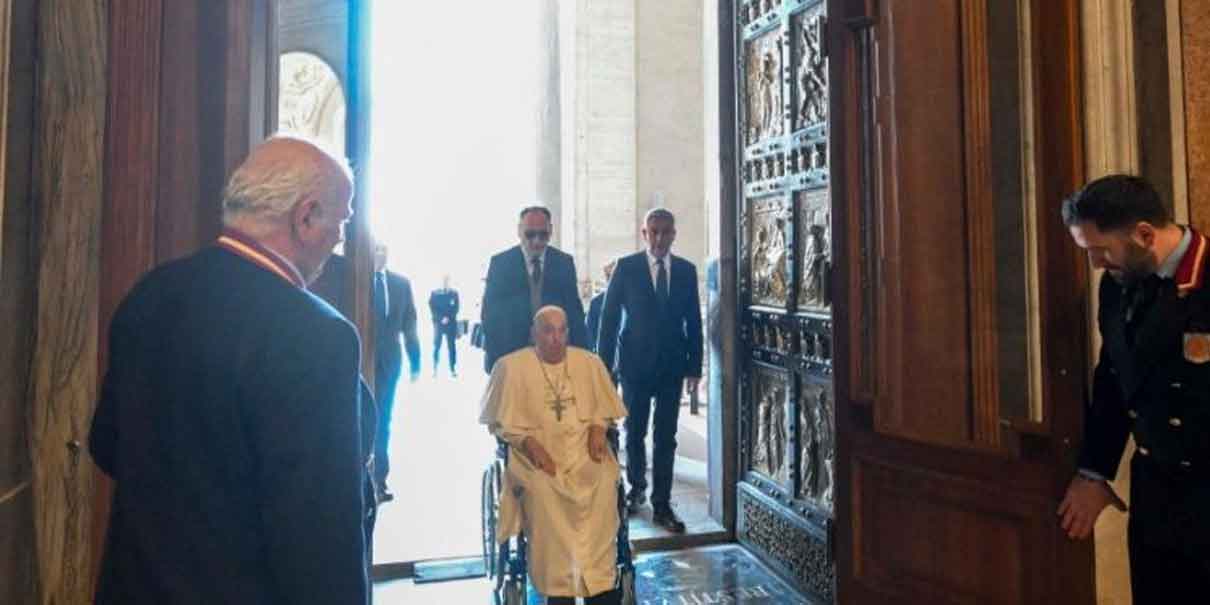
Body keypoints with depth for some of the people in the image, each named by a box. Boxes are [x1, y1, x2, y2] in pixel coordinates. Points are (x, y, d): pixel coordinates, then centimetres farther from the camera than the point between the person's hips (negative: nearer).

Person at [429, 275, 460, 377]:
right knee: (436, 347, 0)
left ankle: (453, 369, 5)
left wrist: (448, 318, -13)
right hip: (438, 323, 0)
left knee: (452, 346, 0)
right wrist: (441, 318, -12)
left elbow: (456, 308, 1)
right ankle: (435, 369, 8)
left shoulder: (454, 293, 8)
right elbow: (432, 308, 1)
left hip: (451, 323, 0)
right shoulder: (434, 293, 7)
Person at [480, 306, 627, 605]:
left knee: (604, 485, -29)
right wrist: (529, 442, -15)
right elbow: (499, 421, 1)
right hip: (535, 454, -2)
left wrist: (598, 428, -5)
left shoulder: (589, 362, 11)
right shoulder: (510, 366, 1)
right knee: (542, 491, -33)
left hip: (584, 450, 2)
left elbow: (604, 409, 17)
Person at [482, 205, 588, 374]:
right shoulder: (499, 263, 0)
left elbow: (574, 310, 7)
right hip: (511, 354, -1)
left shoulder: (564, 262, 4)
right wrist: (494, 358, -6)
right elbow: (490, 313, 1)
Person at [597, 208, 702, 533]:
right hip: (635, 363, -1)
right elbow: (609, 317, -2)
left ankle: (661, 505, 14)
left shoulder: (687, 270, 4)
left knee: (666, 438, 4)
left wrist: (694, 367, 3)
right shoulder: (626, 267, -4)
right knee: (635, 434, 12)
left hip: (672, 365, 1)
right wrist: (604, 365, -5)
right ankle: (636, 488, 35)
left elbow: (693, 320, 6)